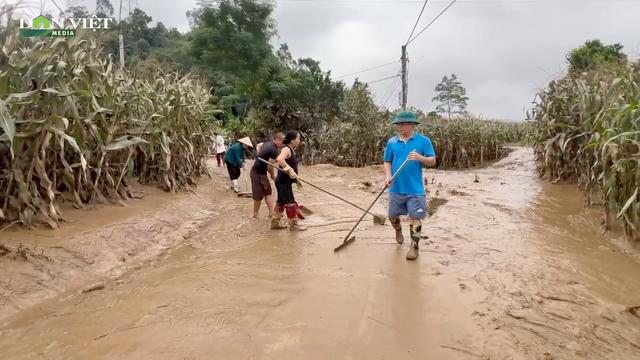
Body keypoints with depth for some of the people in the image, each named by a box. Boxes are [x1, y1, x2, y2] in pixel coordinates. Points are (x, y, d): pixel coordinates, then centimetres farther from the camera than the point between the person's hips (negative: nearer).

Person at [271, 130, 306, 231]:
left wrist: (296, 179, 24)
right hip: (283, 182, -10)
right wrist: (289, 169, -39)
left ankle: (275, 222, 27)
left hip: (285, 182, 10)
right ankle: (293, 224, 11)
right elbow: (279, 160, -39)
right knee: (291, 203, 0)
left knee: (281, 202, 17)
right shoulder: (286, 149, -19)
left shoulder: (292, 150, 11)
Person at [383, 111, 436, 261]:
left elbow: (433, 161, -4)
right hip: (396, 189, 4)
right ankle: (398, 230, 48)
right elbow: (387, 162, 9)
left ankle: (414, 247, 15)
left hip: (415, 190, -3)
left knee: (415, 218, 0)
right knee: (392, 216, 16)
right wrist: (388, 175, -10)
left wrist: (420, 158, -23)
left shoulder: (423, 141, -4)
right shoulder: (392, 142, 3)